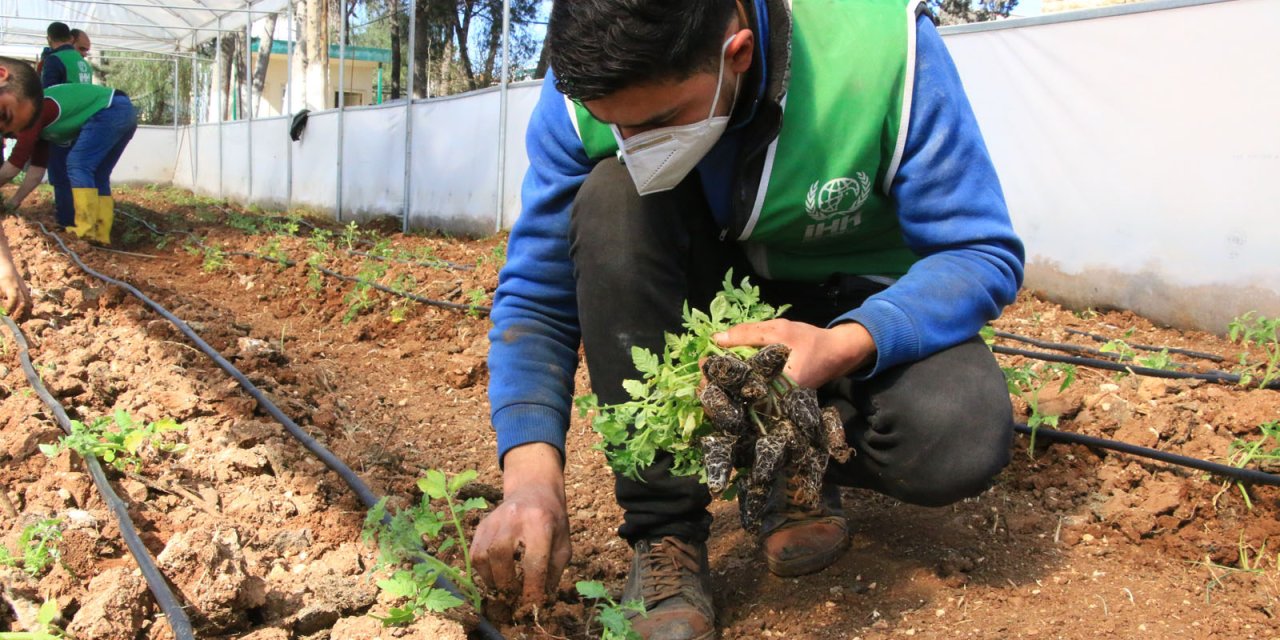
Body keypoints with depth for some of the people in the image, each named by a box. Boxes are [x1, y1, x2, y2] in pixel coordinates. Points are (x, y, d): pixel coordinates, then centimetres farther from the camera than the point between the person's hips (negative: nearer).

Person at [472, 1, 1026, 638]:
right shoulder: (586, 89, -21)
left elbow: (984, 256, -23)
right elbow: (536, 296, -17)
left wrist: (844, 346, -41)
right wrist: (532, 468, -33)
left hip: (858, 306, -2)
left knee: (959, 442, -33)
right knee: (610, 199, -30)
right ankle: (663, 531, -20)